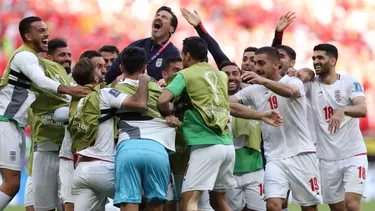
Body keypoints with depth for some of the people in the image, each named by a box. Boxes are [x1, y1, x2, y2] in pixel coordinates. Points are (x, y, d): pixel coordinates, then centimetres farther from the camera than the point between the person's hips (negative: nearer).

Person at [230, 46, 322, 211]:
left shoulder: (293, 82, -5)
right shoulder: (254, 90, 8)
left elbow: (290, 92, -29)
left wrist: (264, 81, -46)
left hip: (301, 154, -3)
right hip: (274, 158, 3)